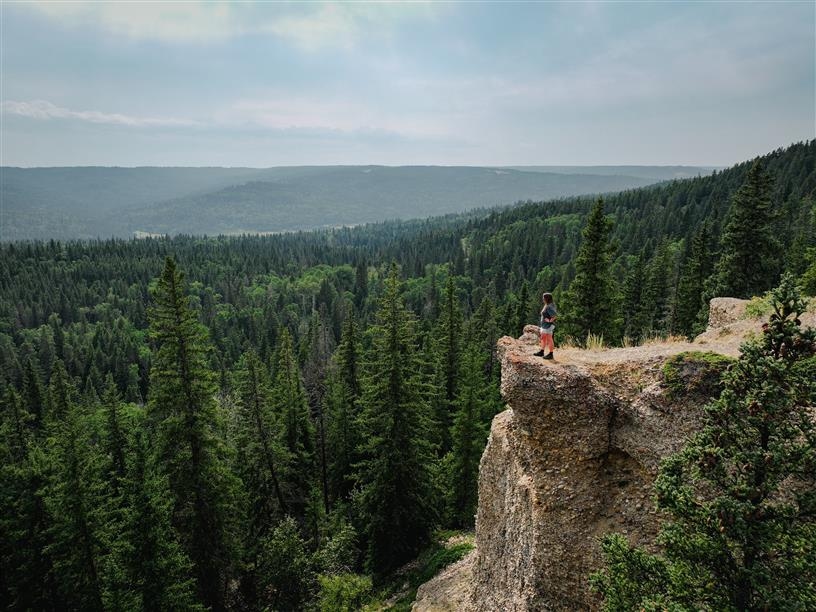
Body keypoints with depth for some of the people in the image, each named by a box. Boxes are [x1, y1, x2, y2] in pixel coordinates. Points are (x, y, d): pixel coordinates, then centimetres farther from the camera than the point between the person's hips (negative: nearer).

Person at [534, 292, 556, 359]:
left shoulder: (549, 307, -21)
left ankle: (551, 354, 4)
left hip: (548, 325, -11)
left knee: (549, 339, -3)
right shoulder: (546, 306, 10)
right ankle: (542, 352, 26)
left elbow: (554, 315, -28)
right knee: (543, 338, 16)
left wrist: (550, 321, -17)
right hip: (544, 325, 11)